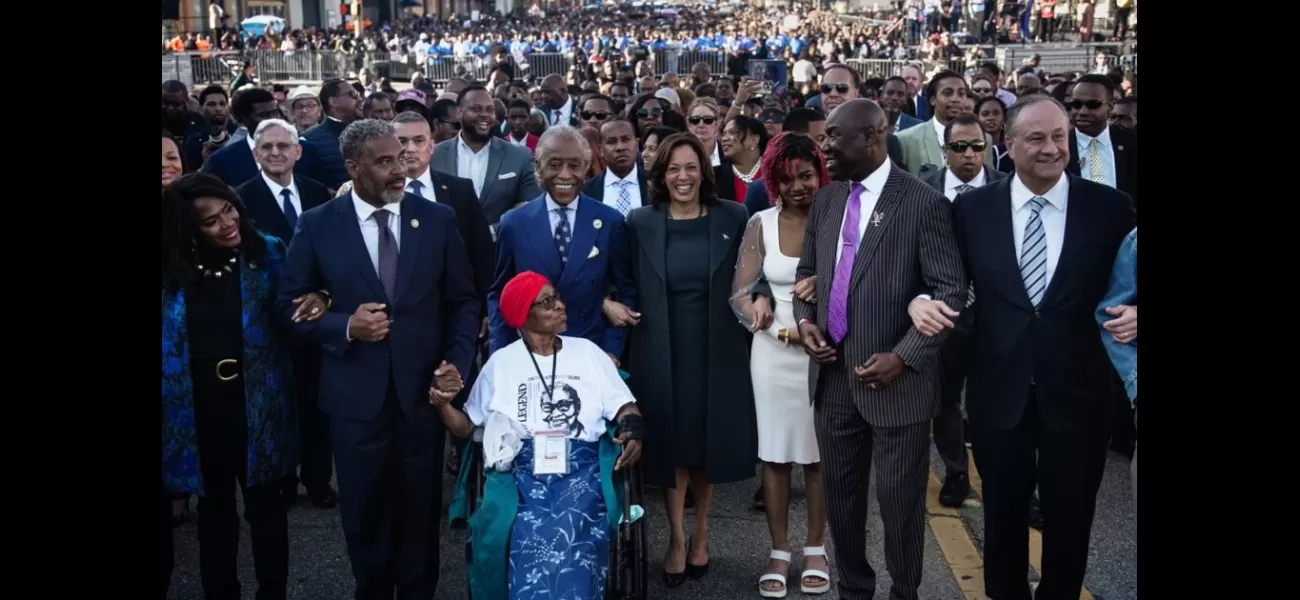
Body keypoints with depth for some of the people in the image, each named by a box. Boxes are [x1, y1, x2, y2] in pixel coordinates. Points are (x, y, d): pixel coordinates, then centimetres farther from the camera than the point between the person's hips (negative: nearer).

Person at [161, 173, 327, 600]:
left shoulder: (267, 252, -8)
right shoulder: (172, 269, -6)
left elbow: (288, 316, -4)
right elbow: (168, 343, 1)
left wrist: (312, 303, -26)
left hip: (257, 404, -1)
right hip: (198, 407, 1)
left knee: (264, 504, 13)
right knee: (214, 507, 18)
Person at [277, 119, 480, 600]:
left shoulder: (438, 219, -2)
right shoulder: (318, 225, -4)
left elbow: (463, 301, 3)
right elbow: (292, 304, 0)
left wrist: (457, 362, -11)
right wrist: (346, 326, -17)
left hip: (423, 388, 1)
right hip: (356, 393, 0)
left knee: (420, 511, 14)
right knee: (364, 511, 15)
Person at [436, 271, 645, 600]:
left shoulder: (588, 351, 16)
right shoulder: (501, 363, 14)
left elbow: (622, 406, 13)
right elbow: (467, 426, 15)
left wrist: (633, 430, -10)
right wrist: (443, 404, -7)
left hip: (582, 467, 0)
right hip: (526, 471, 0)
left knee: (569, 538, -31)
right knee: (536, 540, -31)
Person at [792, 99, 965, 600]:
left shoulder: (924, 203, -11)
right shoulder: (826, 200, 8)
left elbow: (951, 292, -12)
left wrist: (903, 357, -19)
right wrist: (805, 319, 0)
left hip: (894, 380, -5)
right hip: (833, 375, 6)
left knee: (900, 499, 8)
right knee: (840, 493, 16)